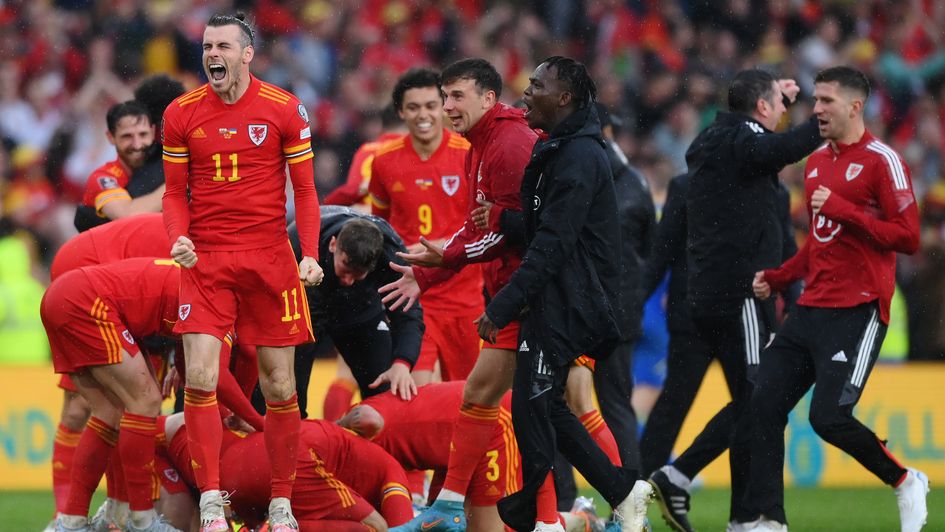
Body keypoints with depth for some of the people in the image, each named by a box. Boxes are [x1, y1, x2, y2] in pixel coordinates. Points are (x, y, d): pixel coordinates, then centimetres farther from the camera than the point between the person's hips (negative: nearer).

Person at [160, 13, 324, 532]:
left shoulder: (284, 110, -1)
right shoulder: (182, 114, 3)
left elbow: (304, 190, 4)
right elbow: (175, 193, 10)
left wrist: (310, 254, -8)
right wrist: (179, 238, -9)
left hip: (270, 259, 0)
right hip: (205, 260, 1)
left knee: (279, 386, 2)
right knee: (199, 379, -12)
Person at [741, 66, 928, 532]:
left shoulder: (881, 161, -8)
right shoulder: (816, 164, 18)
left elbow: (907, 237, -15)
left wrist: (842, 209, -19)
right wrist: (776, 279, 16)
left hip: (857, 313, -8)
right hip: (810, 310, 8)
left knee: (829, 418, -15)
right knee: (764, 406, -1)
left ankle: (906, 483, 7)